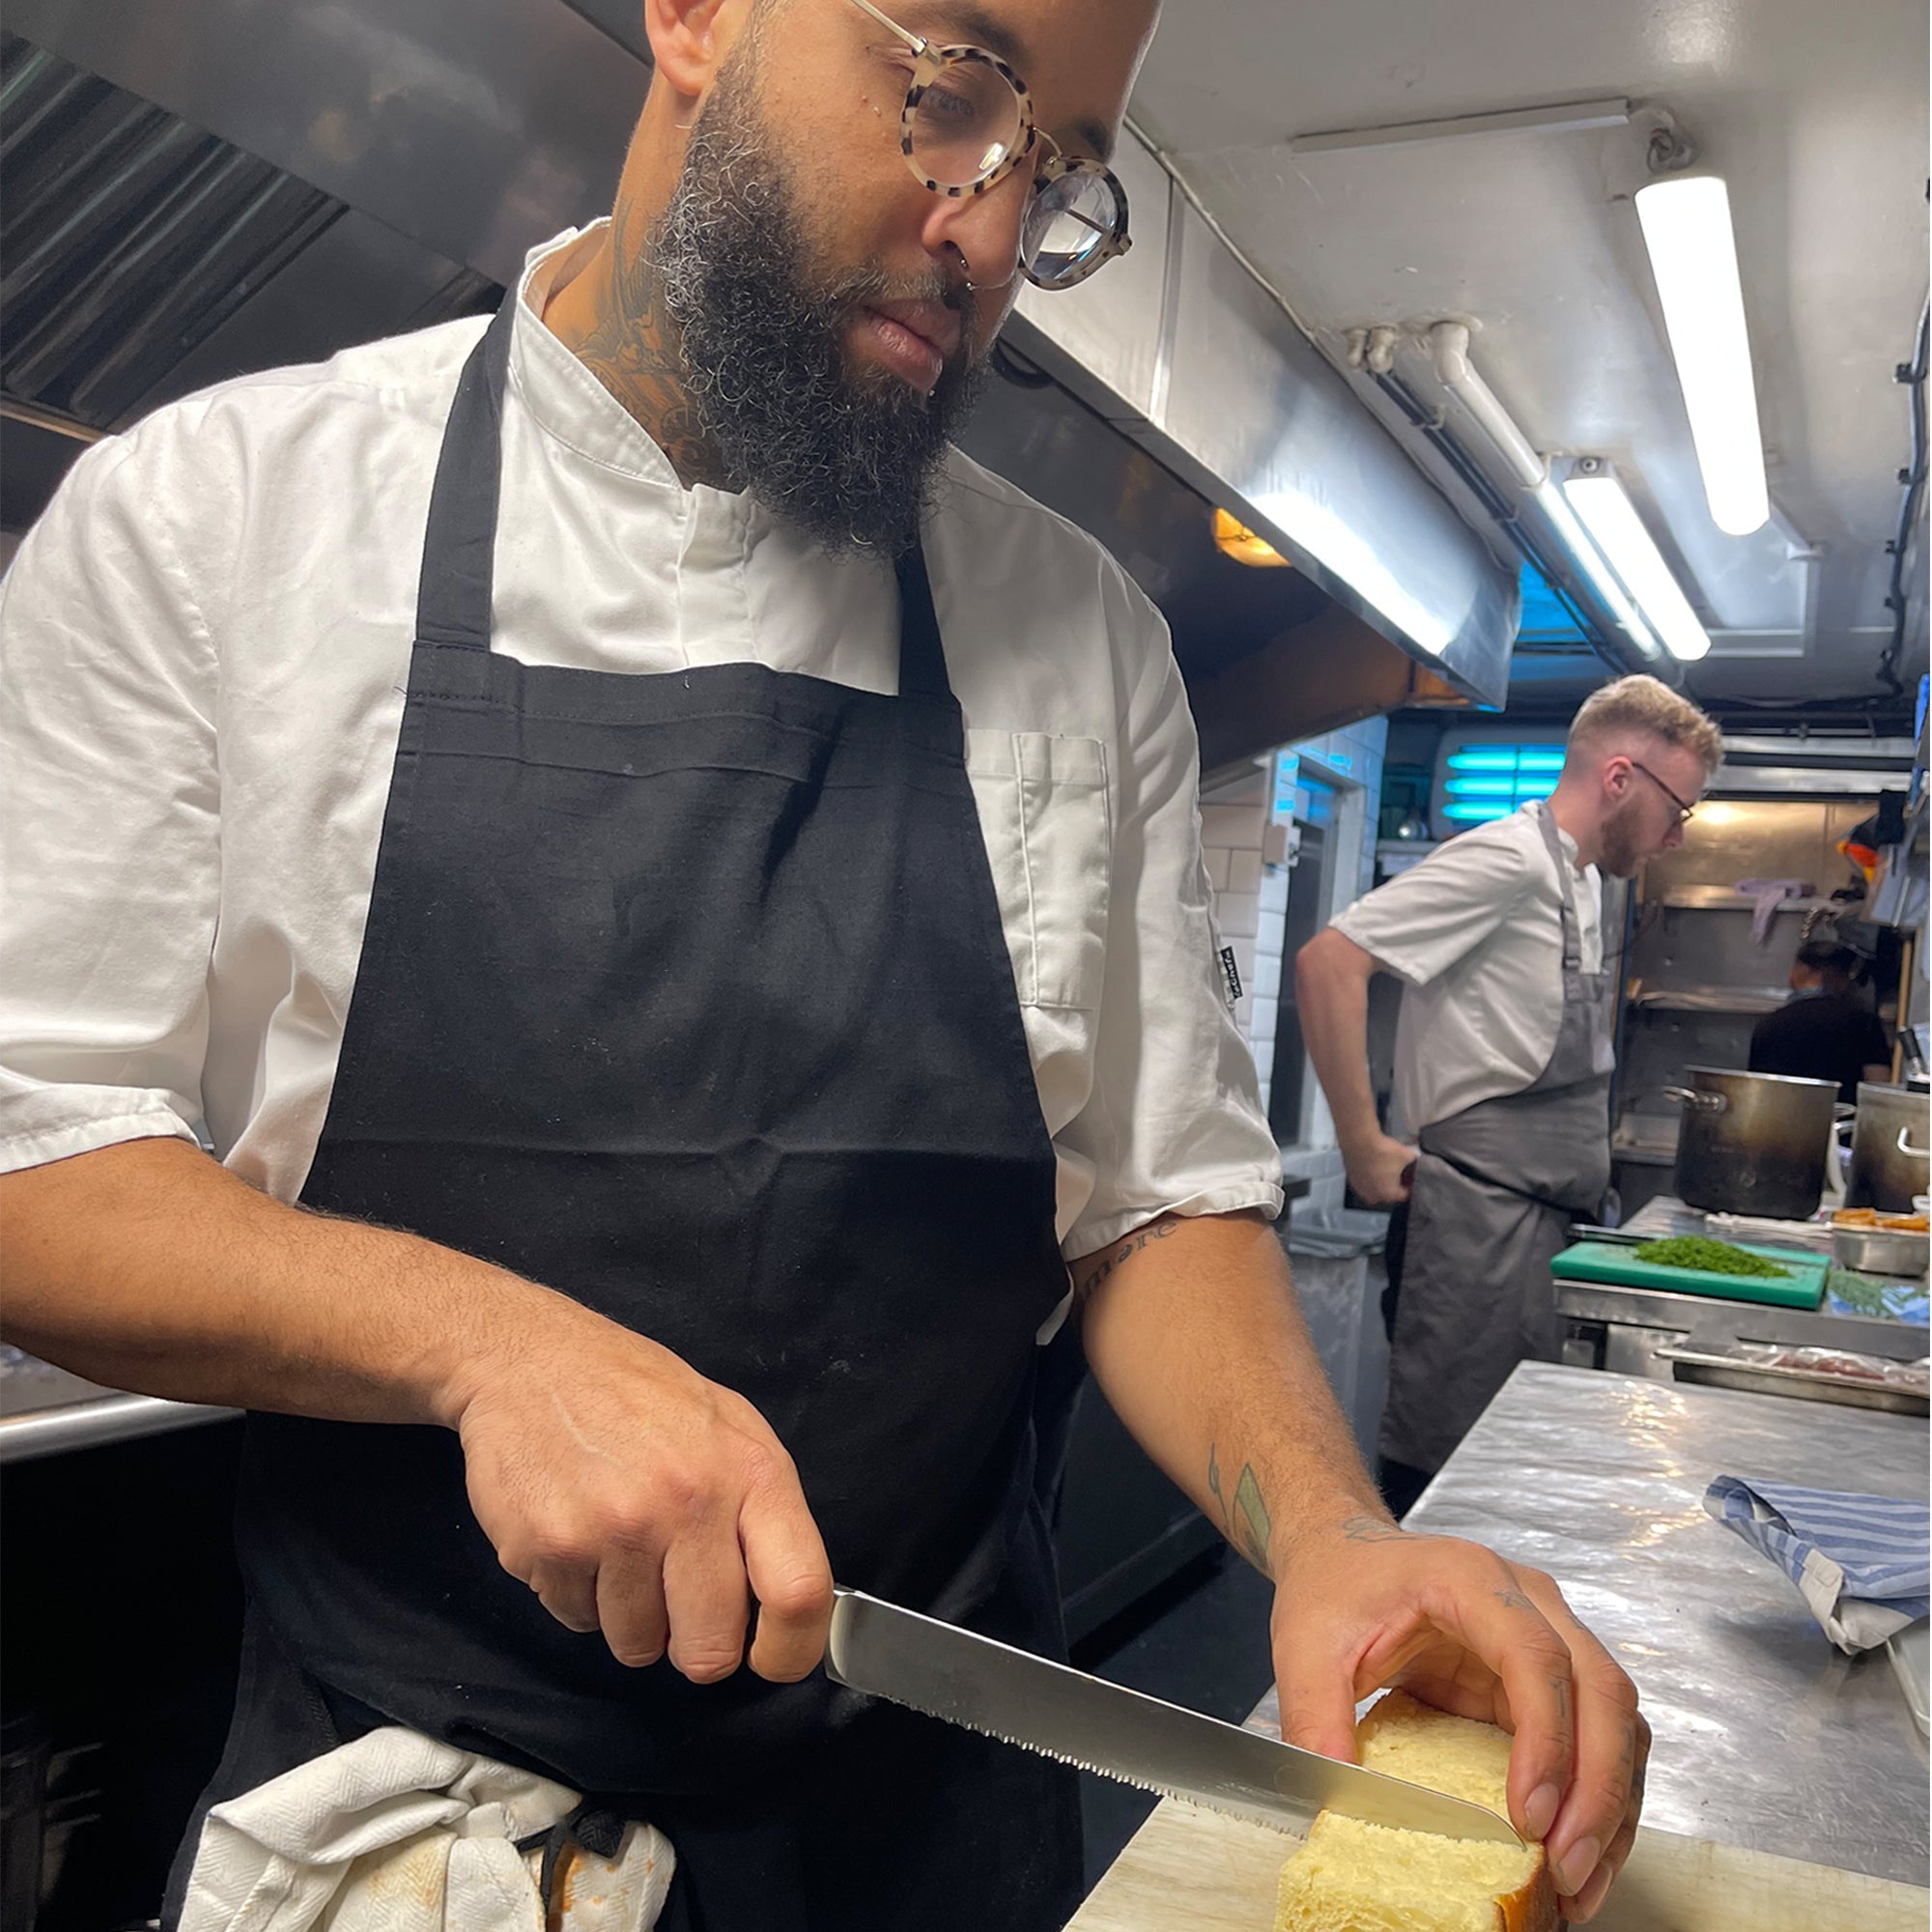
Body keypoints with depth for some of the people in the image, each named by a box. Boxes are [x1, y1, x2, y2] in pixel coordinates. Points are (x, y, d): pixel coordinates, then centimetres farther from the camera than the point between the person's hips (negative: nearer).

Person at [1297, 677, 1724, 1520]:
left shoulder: (1580, 878, 17)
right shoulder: (1509, 858, -14)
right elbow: (1327, 963, -23)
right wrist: (1364, 1148, -20)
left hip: (1539, 1212, 10)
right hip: (1480, 1206, -10)